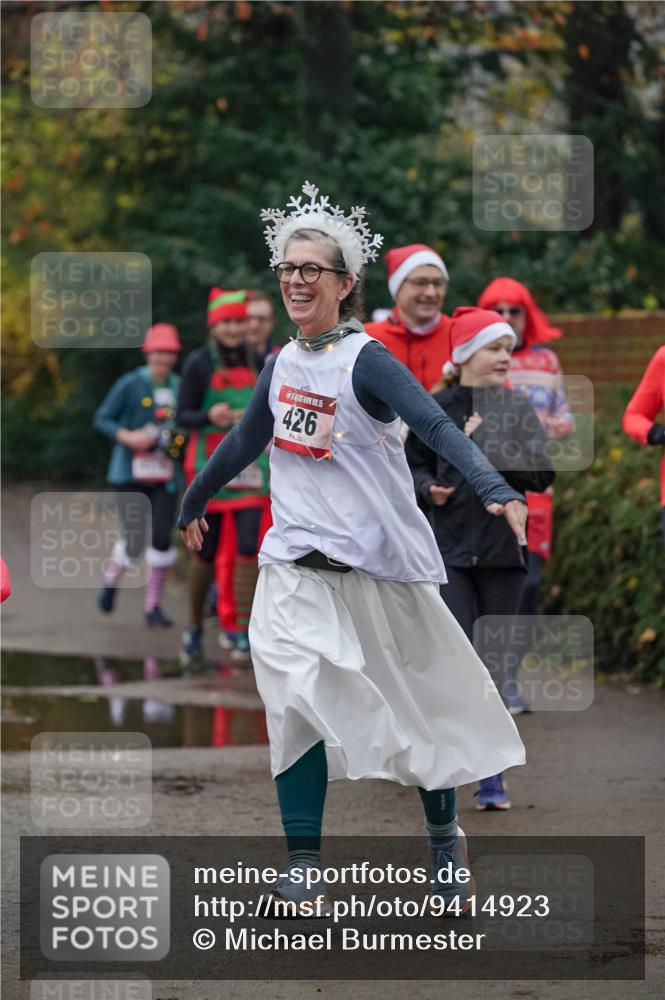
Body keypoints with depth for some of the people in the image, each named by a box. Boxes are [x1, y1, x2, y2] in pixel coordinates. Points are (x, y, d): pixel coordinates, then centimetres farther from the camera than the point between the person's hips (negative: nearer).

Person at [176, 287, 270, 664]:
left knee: (249, 548, -9)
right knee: (207, 553, 4)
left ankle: (243, 633, -7)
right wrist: (209, 416, -23)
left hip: (250, 464, 3)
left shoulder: (259, 361, 10)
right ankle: (195, 628, 22)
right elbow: (183, 415, -5)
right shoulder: (199, 363, -3)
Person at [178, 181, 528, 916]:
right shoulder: (282, 365, 7)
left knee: (420, 704, 7)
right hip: (298, 564, 4)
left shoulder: (366, 362, -11)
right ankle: (302, 863, -13)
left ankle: (445, 840, 28)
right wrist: (193, 503, 39)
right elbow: (245, 442, 25)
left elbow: (438, 428, -24)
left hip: (380, 565, -4)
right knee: (298, 700, -13)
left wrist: (495, 491, -40)